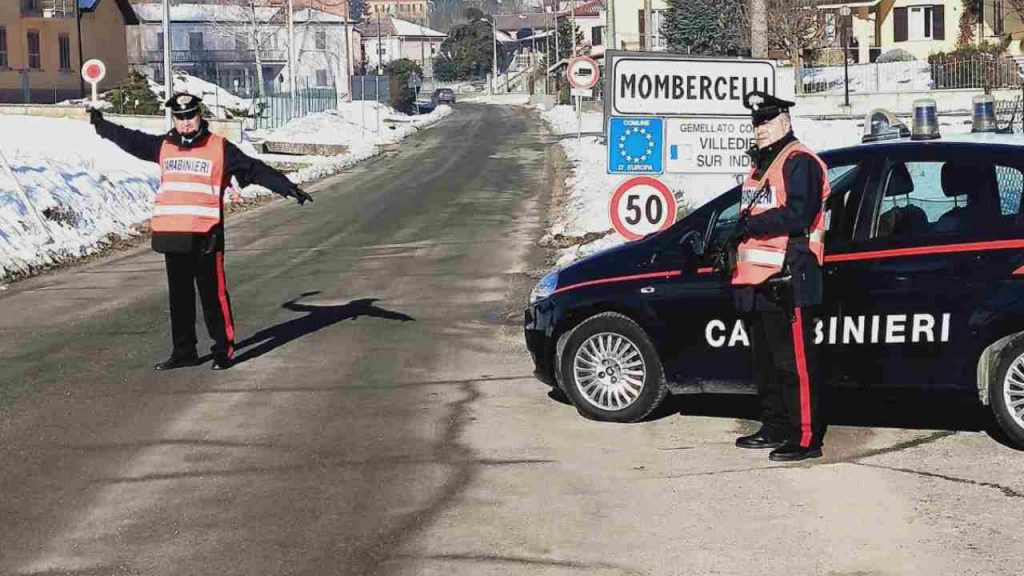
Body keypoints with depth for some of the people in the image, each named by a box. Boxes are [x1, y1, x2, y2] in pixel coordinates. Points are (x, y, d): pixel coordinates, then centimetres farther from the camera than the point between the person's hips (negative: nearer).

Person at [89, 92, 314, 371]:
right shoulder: (164, 146, 11)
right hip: (172, 235, 5)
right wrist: (101, 123, 34)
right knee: (179, 296, 12)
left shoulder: (220, 148, -1)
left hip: (205, 236, -5)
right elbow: (130, 140, 25)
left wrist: (288, 188, -8)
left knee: (213, 293, -3)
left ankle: (224, 349, 6)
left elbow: (255, 169, -3)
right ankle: (183, 351, 21)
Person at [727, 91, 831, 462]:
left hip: (785, 278, -10)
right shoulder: (760, 166, 23)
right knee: (765, 361, 16)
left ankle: (807, 438, -6)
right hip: (756, 279, 11)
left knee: (795, 362, -9)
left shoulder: (799, 162, -8)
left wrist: (750, 226, -15)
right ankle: (775, 429, 26)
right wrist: (738, 237, 12)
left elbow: (797, 215, -20)